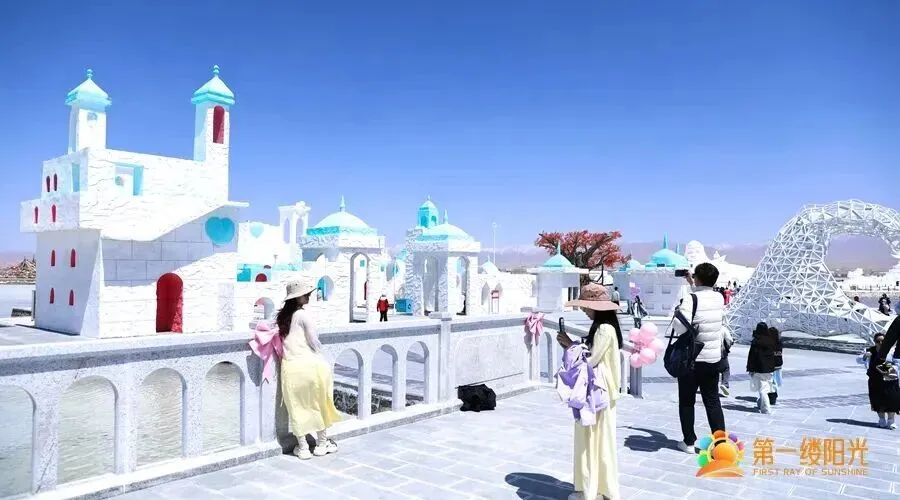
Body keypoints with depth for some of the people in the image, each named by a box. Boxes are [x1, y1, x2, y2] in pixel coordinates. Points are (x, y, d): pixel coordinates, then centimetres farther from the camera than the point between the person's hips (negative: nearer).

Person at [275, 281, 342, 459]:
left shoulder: (282, 316, 7)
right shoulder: (303, 314, -10)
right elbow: (313, 341, -7)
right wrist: (321, 358, 9)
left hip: (289, 367, 4)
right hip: (308, 363, -4)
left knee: (297, 407, 10)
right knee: (319, 404, 13)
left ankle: (302, 447, 15)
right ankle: (322, 443, 22)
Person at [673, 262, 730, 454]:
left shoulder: (690, 299, -19)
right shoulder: (719, 298, 0)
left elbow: (680, 327, -25)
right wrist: (693, 286, 27)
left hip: (691, 359, -4)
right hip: (714, 359, 4)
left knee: (686, 401, 11)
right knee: (713, 401, 11)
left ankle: (689, 442, 19)